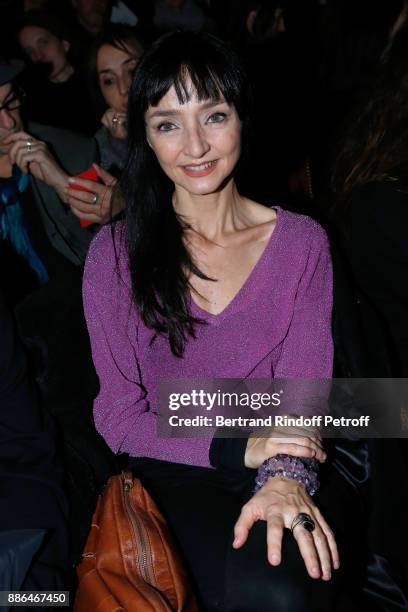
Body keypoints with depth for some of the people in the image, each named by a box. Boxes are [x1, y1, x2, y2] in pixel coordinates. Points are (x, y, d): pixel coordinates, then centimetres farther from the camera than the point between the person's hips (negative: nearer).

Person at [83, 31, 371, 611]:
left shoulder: (302, 242, 4)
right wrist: (236, 448, -18)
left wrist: (285, 479, -25)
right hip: (178, 472, -1)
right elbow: (119, 415, -1)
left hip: (292, 466, 1)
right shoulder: (114, 253, 0)